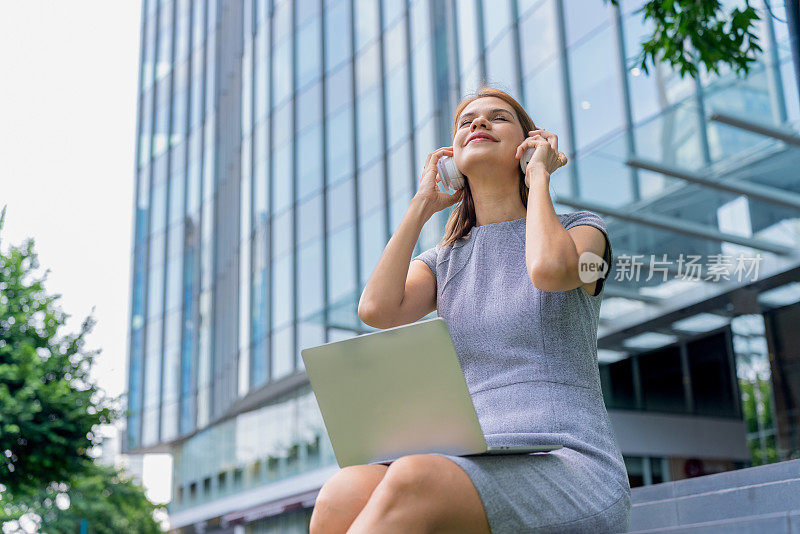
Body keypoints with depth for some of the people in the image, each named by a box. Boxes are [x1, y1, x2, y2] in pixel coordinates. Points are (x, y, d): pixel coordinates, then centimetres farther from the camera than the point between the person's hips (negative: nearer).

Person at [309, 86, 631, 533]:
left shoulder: (582, 229, 13)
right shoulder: (442, 262, 22)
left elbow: (549, 270, -15)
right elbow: (377, 309, -2)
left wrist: (539, 178, 5)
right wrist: (422, 205, 13)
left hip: (570, 468, -3)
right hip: (476, 471, 3)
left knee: (413, 480, -37)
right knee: (343, 494, -33)